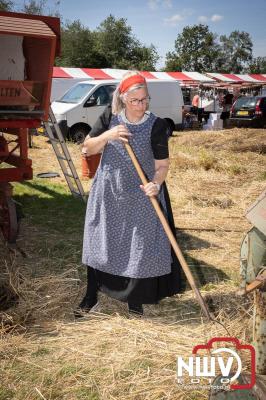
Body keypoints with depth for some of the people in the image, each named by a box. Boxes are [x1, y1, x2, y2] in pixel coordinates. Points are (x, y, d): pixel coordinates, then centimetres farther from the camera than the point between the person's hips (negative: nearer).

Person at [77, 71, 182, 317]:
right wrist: (107, 135, -20)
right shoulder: (110, 117, -5)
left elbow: (162, 165, -11)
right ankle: (91, 296, 30)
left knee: (140, 246, 5)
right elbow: (88, 148, -2)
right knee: (100, 242, 11)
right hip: (108, 193, 2)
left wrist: (156, 184, -32)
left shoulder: (156, 126, -13)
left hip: (141, 196, -2)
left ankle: (135, 300, 27)